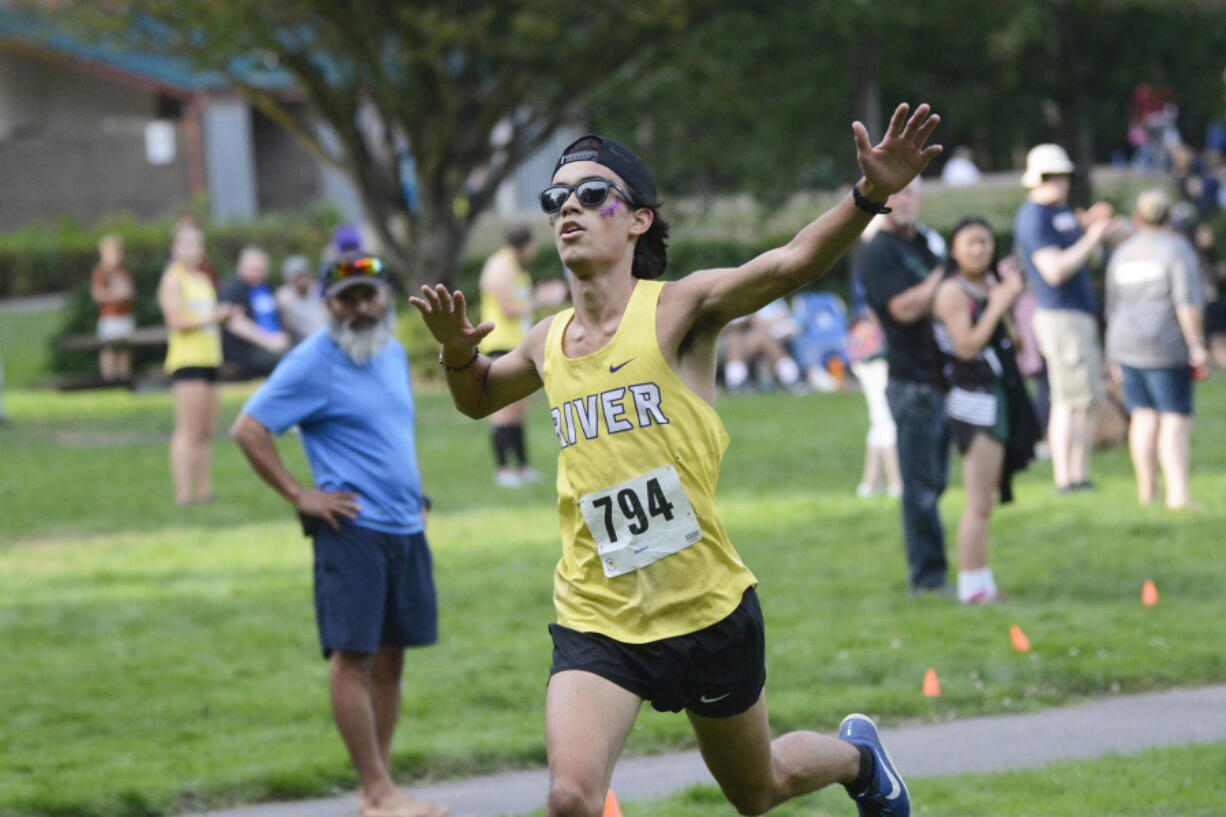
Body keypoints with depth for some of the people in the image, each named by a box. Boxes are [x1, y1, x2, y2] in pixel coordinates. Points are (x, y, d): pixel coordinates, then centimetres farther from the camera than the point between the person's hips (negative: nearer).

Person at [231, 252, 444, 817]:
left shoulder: (393, 354, 15)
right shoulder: (312, 363, -9)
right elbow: (248, 429, -11)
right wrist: (299, 495, -13)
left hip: (405, 527, 8)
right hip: (351, 530, -7)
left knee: (389, 656, 8)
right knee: (352, 655, -9)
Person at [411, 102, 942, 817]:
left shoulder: (678, 308, -10)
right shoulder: (548, 344, 5)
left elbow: (792, 265, -27)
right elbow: (478, 398, 27)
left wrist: (871, 196, -45)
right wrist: (457, 352, 4)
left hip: (708, 607, -3)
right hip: (597, 619, 3)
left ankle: (858, 755, 52)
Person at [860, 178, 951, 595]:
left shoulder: (925, 244, 17)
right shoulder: (879, 252, -9)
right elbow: (905, 307, -21)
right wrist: (944, 275, -16)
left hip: (943, 377, 8)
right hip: (912, 383, -8)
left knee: (932, 482, 12)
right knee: (921, 485, -5)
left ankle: (928, 573, 18)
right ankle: (928, 575, 0)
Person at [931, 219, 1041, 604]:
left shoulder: (988, 287, 15)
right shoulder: (953, 291, -10)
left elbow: (1012, 342, 13)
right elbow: (967, 346, -20)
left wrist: (1011, 296, 1)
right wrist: (998, 305, -17)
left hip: (1000, 397, 9)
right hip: (974, 399, -9)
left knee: (982, 503, 13)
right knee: (979, 504, -9)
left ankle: (980, 583, 19)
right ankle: (973, 586, -6)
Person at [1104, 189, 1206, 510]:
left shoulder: (1122, 254, 11)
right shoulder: (1177, 248, -7)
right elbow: (1187, 300, -16)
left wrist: (1117, 360, 22)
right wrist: (1197, 345, -14)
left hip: (1128, 347, 5)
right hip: (1165, 346, -5)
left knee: (1143, 416, 12)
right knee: (1176, 422, -7)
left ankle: (1145, 490, 11)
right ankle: (1178, 494, -21)